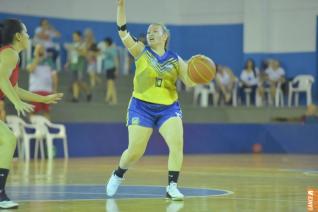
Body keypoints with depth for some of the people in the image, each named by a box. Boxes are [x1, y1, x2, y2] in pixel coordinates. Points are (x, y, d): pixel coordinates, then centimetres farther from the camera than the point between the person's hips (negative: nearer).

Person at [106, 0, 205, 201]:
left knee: (177, 143, -20)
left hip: (169, 108, 1)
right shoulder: (141, 52, 3)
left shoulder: (175, 60, 6)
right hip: (142, 107, -1)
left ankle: (172, 187, -15)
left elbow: (190, 82, 0)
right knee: (135, 151, -1)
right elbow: (123, 31, -7)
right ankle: (118, 175, 29)